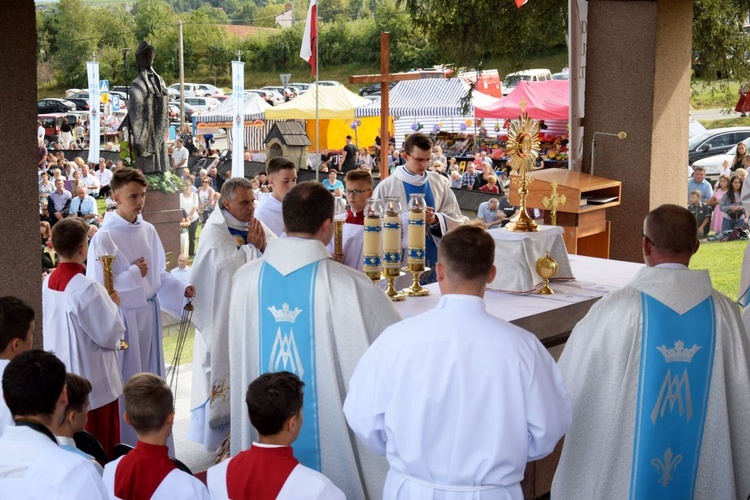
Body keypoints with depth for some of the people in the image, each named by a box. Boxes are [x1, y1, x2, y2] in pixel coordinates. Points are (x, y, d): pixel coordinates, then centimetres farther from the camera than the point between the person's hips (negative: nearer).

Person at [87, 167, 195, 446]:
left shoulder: (148, 231, 4)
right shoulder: (104, 237, -14)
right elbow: (97, 286, -16)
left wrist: (182, 290, -1)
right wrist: (134, 274, -14)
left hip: (149, 314, 6)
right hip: (123, 317, -6)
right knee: (127, 383, 2)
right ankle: (127, 448, 16)